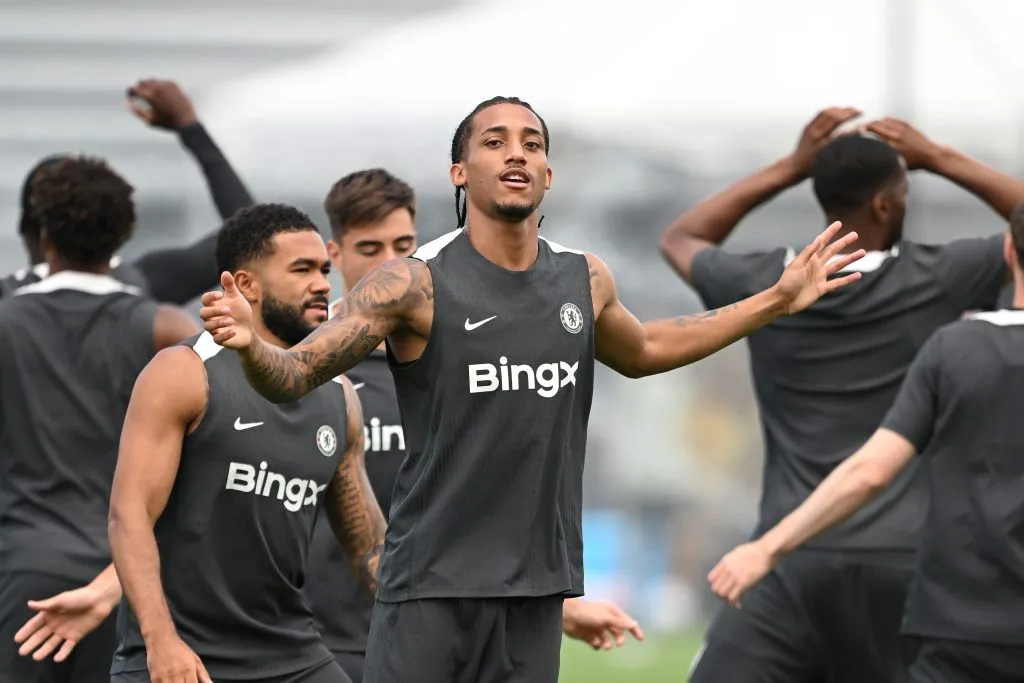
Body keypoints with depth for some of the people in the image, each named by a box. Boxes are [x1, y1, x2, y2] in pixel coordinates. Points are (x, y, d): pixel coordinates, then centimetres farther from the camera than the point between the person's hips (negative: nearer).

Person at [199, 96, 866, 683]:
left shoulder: (585, 280, 8)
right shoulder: (416, 284, -8)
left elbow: (642, 350, 30)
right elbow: (293, 376, -8)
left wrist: (778, 300, 28)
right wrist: (252, 345, -32)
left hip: (537, 589, 5)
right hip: (433, 585, -5)